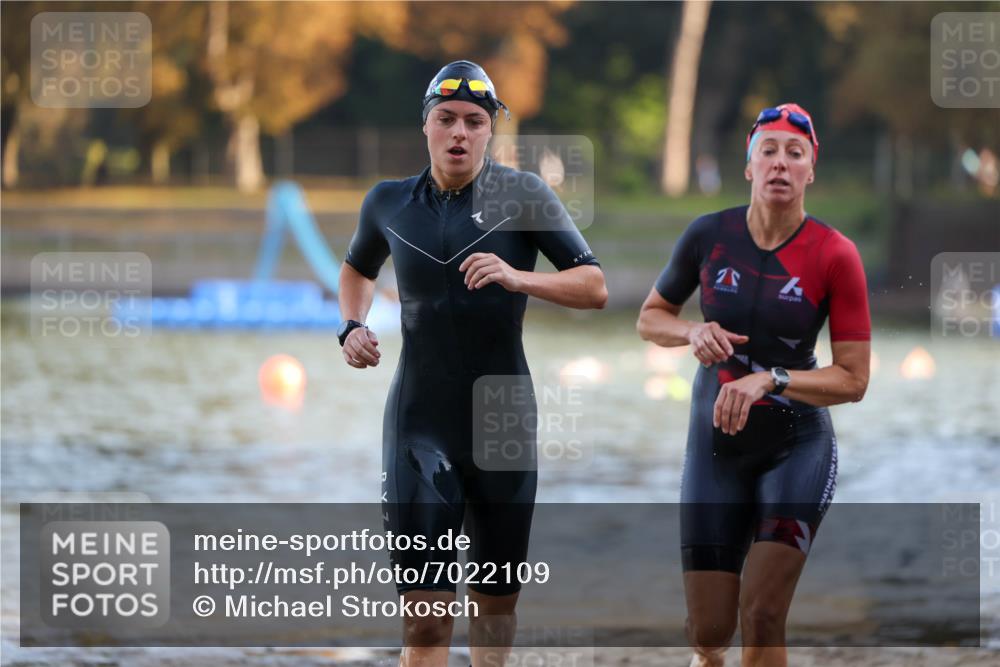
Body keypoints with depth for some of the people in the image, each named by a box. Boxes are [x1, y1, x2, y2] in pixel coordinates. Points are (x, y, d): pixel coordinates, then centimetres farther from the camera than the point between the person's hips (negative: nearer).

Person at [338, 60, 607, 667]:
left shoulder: (522, 196, -3)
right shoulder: (390, 203, 5)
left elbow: (595, 288, -7)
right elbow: (358, 268, 27)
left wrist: (519, 279, -24)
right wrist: (354, 327, 7)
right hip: (421, 427, 0)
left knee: (497, 603, 12)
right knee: (425, 617, -11)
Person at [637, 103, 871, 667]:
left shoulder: (835, 255, -12)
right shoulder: (708, 236, -5)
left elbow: (853, 379, -12)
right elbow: (651, 318, 10)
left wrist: (770, 380, -25)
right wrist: (693, 331, -12)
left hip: (799, 446, -2)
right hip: (716, 447, 2)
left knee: (762, 618, -17)